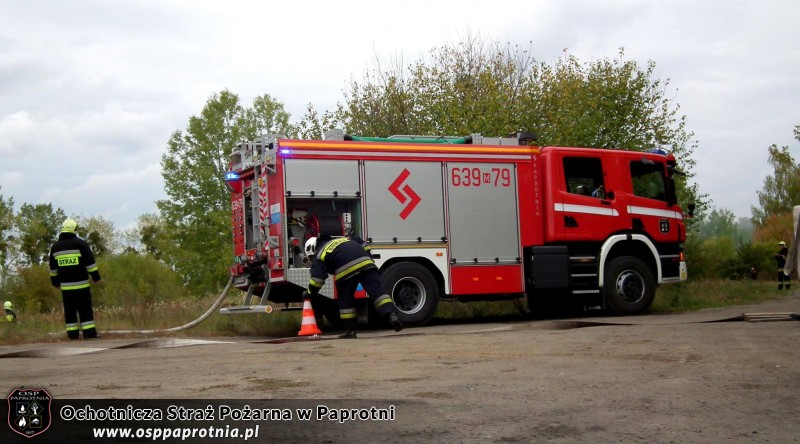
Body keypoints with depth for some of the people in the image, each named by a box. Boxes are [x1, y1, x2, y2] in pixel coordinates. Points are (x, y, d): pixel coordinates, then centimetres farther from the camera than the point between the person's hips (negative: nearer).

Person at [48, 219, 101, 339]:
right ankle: (89, 332, -6)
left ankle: (72, 333, 4)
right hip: (81, 284, -4)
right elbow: (90, 262, -6)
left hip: (65, 285, 4)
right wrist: (96, 276, 0)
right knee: (85, 310, -2)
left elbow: (53, 268, 17)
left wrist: (55, 281, 26)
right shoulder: (80, 243, -4)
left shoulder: (55, 247, 11)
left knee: (69, 311, 6)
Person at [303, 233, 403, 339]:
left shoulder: (318, 255, 22)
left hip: (345, 270, -4)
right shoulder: (344, 239, 40)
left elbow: (317, 277, 11)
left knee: (345, 299, 12)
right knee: (377, 290, -3)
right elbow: (361, 244, 32)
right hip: (365, 263, 4)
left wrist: (310, 293, 24)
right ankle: (391, 314, -21)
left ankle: (351, 330, 14)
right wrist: (369, 259, 33)